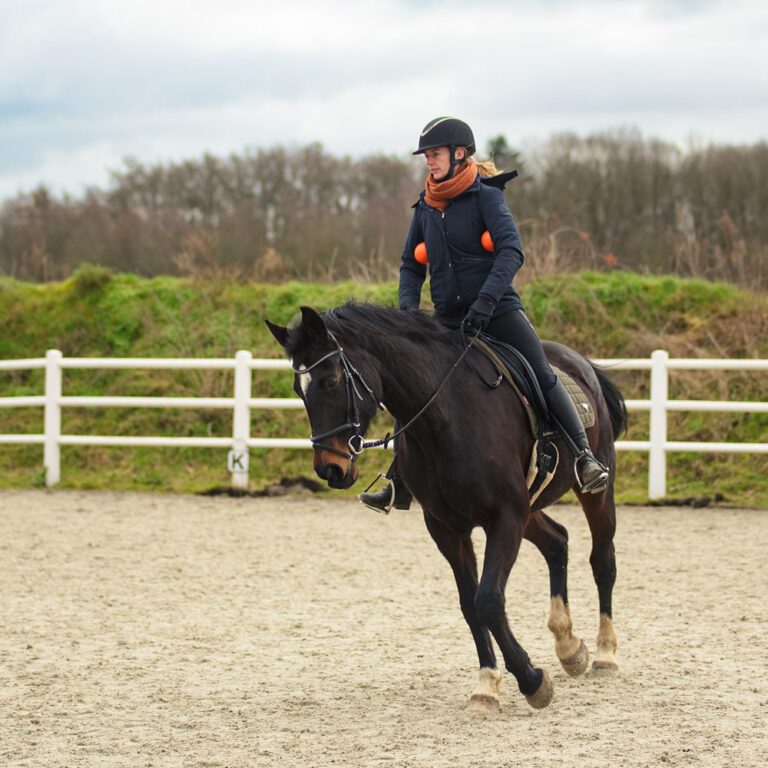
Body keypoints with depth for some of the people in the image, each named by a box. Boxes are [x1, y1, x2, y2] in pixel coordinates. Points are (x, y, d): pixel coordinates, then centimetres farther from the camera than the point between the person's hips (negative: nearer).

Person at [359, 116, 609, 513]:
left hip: (498, 311, -5)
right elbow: (411, 265, 16)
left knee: (543, 377, -16)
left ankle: (583, 455, -12)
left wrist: (486, 300, -31)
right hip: (448, 318, 5)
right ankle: (399, 484, 9)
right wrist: (408, 308, -1)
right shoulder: (426, 206, 9)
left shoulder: (485, 195, -7)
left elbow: (511, 251, -19)